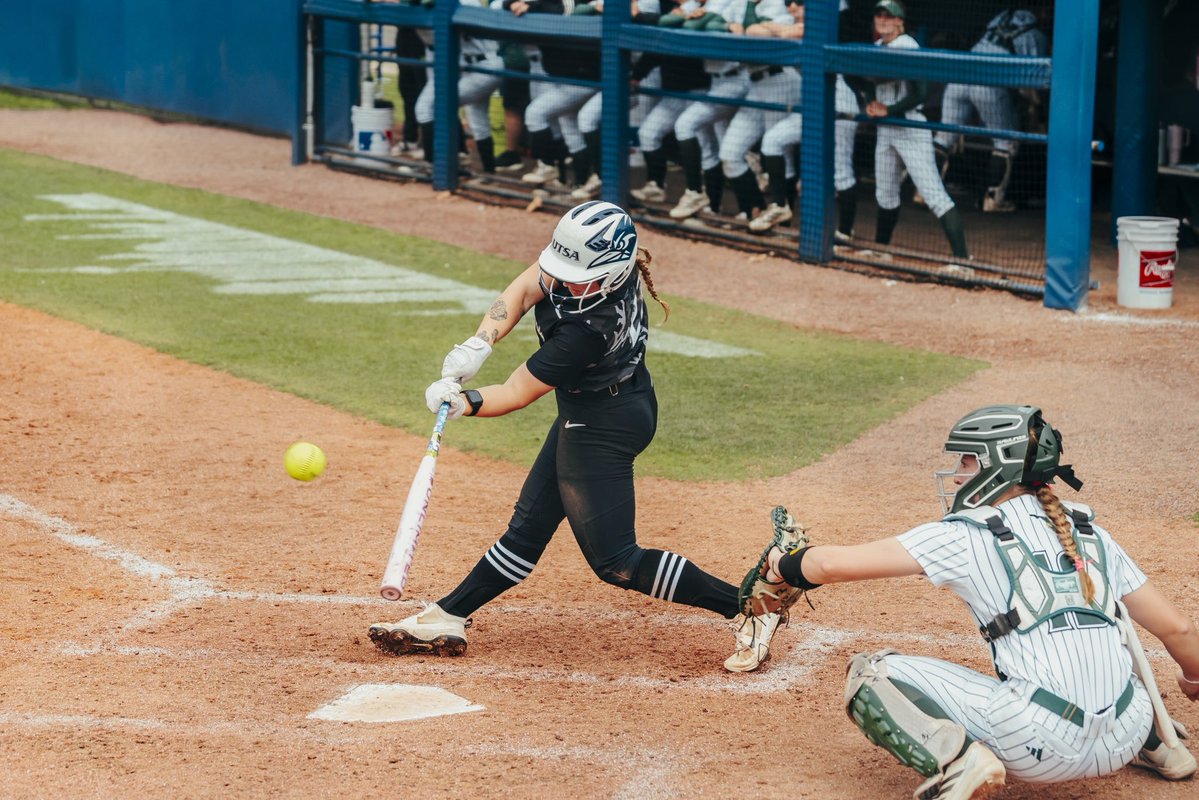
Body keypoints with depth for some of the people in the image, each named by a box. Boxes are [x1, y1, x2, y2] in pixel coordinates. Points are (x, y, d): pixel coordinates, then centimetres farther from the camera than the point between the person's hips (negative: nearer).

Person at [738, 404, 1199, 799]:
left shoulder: (967, 536, 0)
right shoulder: (1090, 534, 14)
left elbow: (835, 564, -1)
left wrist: (784, 567, 20)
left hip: (1041, 748, -6)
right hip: (1122, 744, 6)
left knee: (871, 675, 4)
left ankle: (955, 758, -17)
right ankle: (1156, 740, 26)